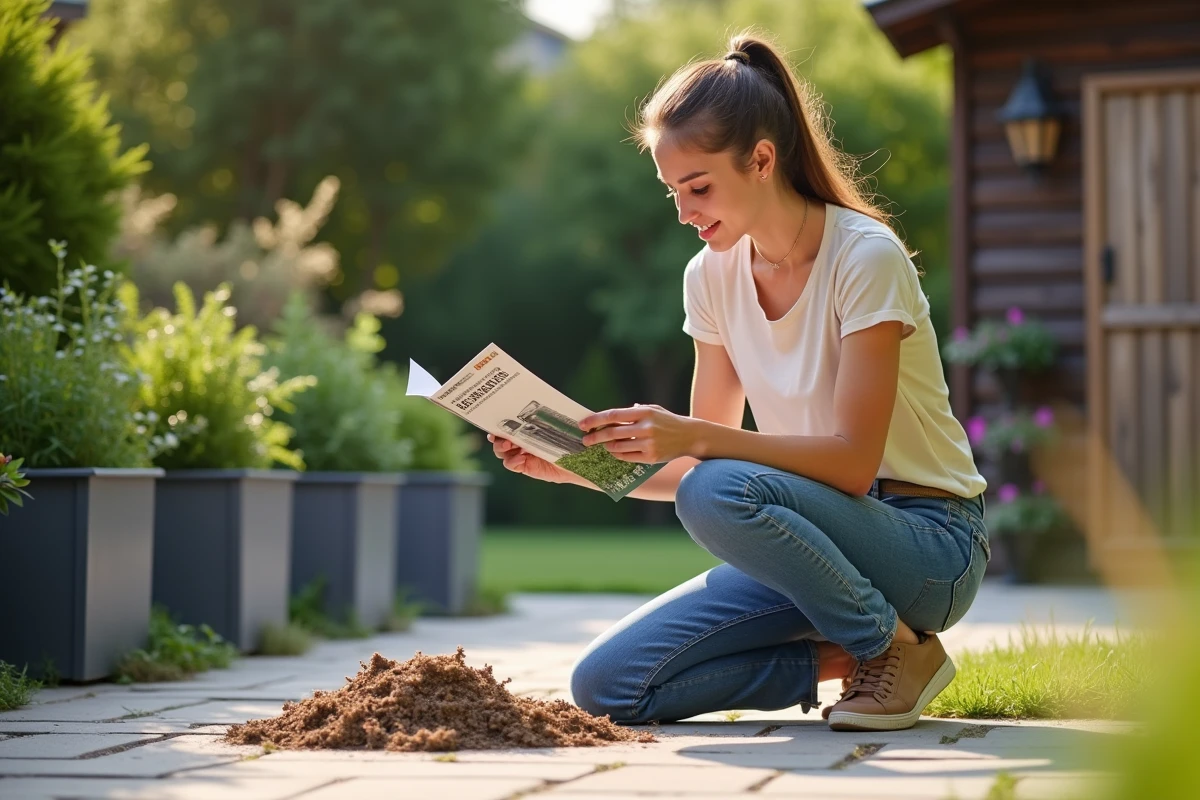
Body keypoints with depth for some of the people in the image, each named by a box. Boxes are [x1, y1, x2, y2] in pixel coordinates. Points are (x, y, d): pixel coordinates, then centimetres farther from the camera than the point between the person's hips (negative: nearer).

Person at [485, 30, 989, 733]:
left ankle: (897, 646, -11)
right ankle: (846, 656, 1)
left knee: (720, 493, -35)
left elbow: (854, 461, -23)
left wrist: (694, 437, -32)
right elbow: (694, 462, 5)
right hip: (816, 533, 6)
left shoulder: (865, 259, -16)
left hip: (932, 545, -6)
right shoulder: (712, 277, 3)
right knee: (603, 686, -11)